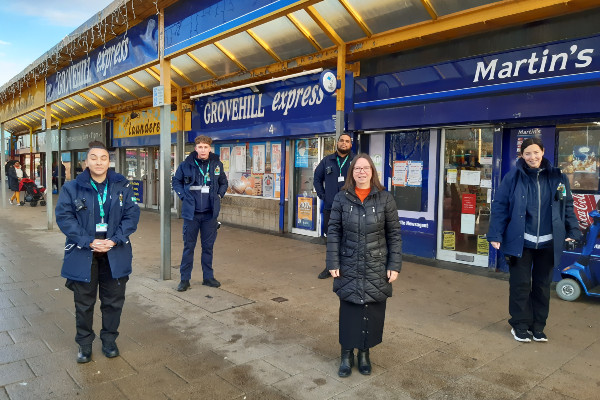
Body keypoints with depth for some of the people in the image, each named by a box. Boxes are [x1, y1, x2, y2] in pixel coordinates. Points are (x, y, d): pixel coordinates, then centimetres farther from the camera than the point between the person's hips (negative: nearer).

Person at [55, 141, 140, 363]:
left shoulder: (122, 186, -1)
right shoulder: (72, 188, -4)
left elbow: (132, 214, -4)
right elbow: (64, 217, -9)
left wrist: (114, 240, -16)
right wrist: (89, 242, -19)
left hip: (115, 254, 1)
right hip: (83, 254, -1)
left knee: (113, 301, 12)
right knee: (84, 303, 12)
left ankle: (109, 340, 32)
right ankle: (84, 344, 31)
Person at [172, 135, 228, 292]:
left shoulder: (217, 164, 2)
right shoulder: (186, 164, -3)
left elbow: (224, 183, 18)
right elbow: (176, 181, 11)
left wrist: (219, 196, 5)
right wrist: (183, 196, -1)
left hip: (210, 213, 2)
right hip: (191, 213, -2)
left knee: (208, 246, 11)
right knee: (188, 246, 5)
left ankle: (208, 277, 23)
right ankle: (185, 279, 16)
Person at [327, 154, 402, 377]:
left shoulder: (385, 198, -2)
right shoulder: (341, 198, -1)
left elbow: (394, 234, 0)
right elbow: (334, 231, 0)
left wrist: (394, 266, -4)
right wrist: (333, 263, -5)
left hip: (376, 268, 0)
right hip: (349, 267, 0)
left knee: (373, 312, 9)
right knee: (349, 311, 8)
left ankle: (364, 353, 29)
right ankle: (347, 354, 25)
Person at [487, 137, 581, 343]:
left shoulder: (557, 177, 3)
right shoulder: (514, 177, -6)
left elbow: (567, 206, 11)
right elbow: (499, 206, -7)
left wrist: (572, 231, 5)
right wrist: (495, 235, -11)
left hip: (548, 243, 3)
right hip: (521, 241, -3)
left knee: (542, 285, 13)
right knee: (520, 285, 6)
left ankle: (538, 326, 28)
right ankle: (520, 325, 21)